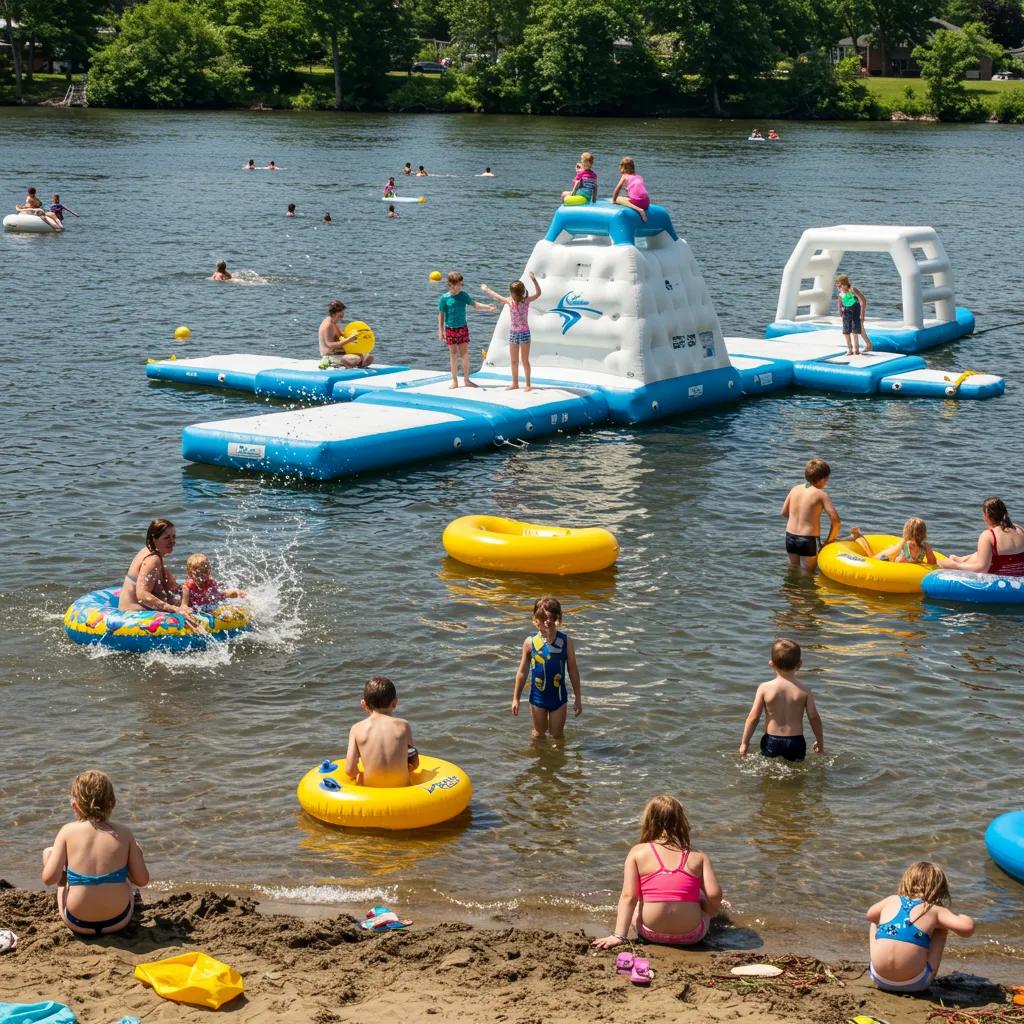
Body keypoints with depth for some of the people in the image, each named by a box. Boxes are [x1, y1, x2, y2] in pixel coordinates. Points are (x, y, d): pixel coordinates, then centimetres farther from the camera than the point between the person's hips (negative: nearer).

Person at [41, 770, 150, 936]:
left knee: (48, 852, 20)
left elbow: (49, 878, -13)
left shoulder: (68, 831, -10)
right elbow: (142, 880, -4)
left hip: (79, 924, -1)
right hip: (118, 921, 1)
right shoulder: (123, 833, -6)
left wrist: (49, 855, 9)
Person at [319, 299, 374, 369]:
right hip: (331, 356, -11)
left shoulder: (333, 324, 17)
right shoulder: (328, 325, -16)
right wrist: (348, 340, -29)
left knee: (369, 358, 0)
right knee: (357, 359, -34)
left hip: (340, 353, 11)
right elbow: (330, 345, -24)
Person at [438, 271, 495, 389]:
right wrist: (440, 332, -5)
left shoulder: (463, 295, 2)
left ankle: (466, 380, 11)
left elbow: (474, 304, 6)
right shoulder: (444, 298, -7)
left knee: (465, 355, 2)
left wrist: (488, 307, -7)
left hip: (463, 328, 2)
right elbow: (441, 315, -2)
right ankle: (455, 381, 11)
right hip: (450, 329, -2)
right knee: (453, 356, 3)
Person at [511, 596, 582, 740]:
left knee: (557, 735, 13)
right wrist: (516, 698, 2)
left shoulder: (566, 642, -11)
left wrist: (578, 698, 2)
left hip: (559, 697, 0)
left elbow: (573, 671, -1)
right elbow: (522, 672, -1)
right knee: (539, 734, 17)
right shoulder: (530, 642, -11)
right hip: (538, 697, 0)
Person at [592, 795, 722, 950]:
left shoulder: (637, 853, 0)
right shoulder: (699, 857, 1)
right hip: (690, 936, 1)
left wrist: (619, 935, -9)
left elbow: (628, 897, -8)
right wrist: (710, 912, 12)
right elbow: (714, 895, -9)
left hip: (651, 935, -1)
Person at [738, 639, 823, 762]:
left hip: (771, 741, 0)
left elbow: (753, 717, -5)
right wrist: (820, 742, 15)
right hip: (796, 742, 1)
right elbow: (814, 717, 0)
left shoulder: (764, 688, -5)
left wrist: (744, 743, 3)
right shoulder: (804, 690, -3)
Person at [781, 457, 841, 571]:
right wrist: (830, 540, -5)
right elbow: (836, 520, -17)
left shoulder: (796, 489, 4)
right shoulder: (821, 495, -12)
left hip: (790, 537, 5)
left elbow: (784, 512, 14)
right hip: (808, 540, -5)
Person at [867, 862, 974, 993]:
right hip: (914, 983, -3)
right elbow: (967, 927, -11)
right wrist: (961, 917, 12)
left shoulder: (891, 900, 11)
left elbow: (870, 915, 32)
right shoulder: (935, 910, 0)